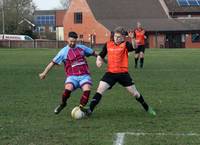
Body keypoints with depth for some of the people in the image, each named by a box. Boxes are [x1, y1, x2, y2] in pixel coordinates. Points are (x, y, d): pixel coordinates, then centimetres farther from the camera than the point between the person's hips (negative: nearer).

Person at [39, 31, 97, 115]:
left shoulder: (82, 48, 11)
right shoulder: (64, 52, 3)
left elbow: (93, 53, 24)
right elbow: (53, 62, 5)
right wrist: (44, 73, 3)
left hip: (84, 76, 2)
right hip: (72, 76, -2)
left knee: (87, 90, -27)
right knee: (68, 89, -28)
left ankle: (81, 108, -11)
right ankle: (63, 104, 2)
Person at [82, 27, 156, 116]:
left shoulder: (125, 45, -5)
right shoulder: (108, 45, 4)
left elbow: (134, 47, -26)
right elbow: (101, 55, 14)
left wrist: (132, 38, -45)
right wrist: (98, 60, -8)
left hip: (123, 73, -2)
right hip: (110, 73, 2)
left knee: (134, 93, 5)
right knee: (100, 90, -13)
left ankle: (147, 108, 26)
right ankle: (90, 110, -14)